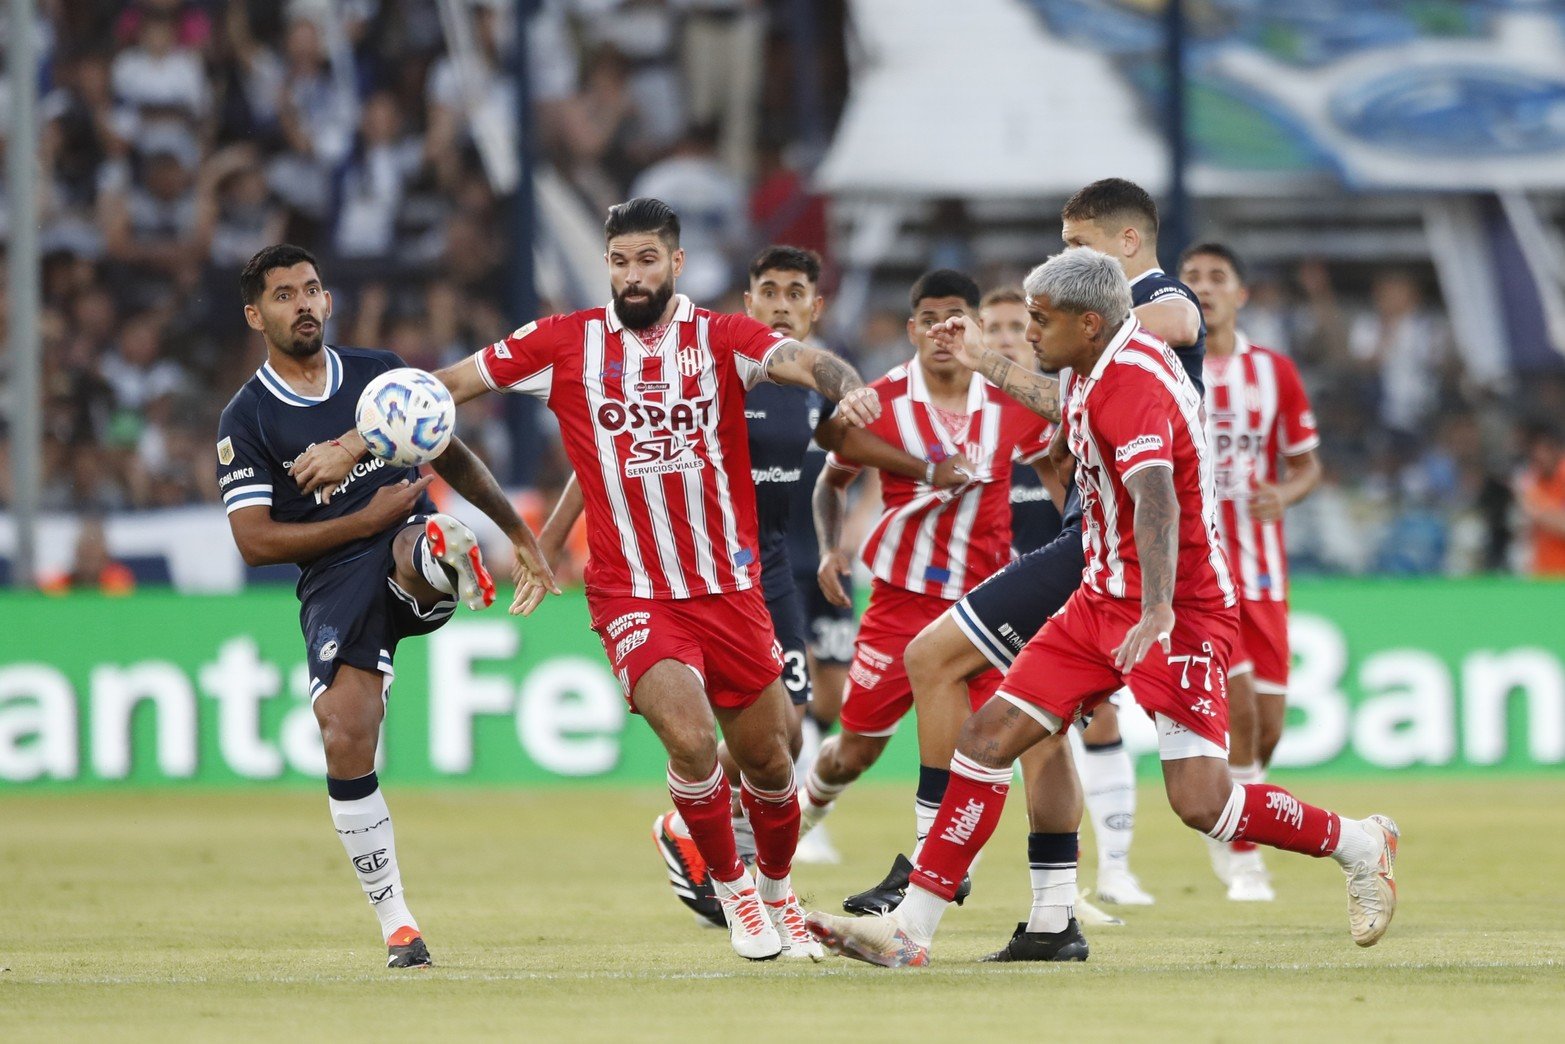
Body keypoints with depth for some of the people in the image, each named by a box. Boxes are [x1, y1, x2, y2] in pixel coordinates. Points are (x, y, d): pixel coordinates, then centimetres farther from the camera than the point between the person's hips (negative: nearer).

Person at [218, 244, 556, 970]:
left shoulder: (380, 372, 13)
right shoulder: (246, 420, 2)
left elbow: (453, 458, 24)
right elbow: (255, 542, -4)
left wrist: (520, 535, 23)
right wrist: (365, 521, -9)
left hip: (406, 541, 2)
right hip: (335, 583, -2)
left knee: (422, 546, -35)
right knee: (344, 740, -14)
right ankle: (396, 925, -5)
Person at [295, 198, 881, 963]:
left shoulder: (720, 338, -2)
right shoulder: (567, 344, -1)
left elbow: (800, 360, -21)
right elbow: (449, 385, 4)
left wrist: (845, 385, -44)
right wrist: (352, 445, -1)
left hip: (730, 588, 2)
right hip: (632, 596, -2)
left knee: (766, 758, 10)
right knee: (691, 737, -23)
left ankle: (777, 892, 39)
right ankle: (730, 887, 1)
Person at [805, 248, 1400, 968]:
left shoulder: (1130, 383, -21)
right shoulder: (1098, 370, 8)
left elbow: (1156, 498, -37)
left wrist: (1158, 610, -50)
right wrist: (977, 356, 40)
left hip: (1179, 613, -9)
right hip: (1104, 602, 9)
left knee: (1201, 802, -15)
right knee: (989, 736, 0)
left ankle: (1359, 845, 10)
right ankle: (910, 930, 0)